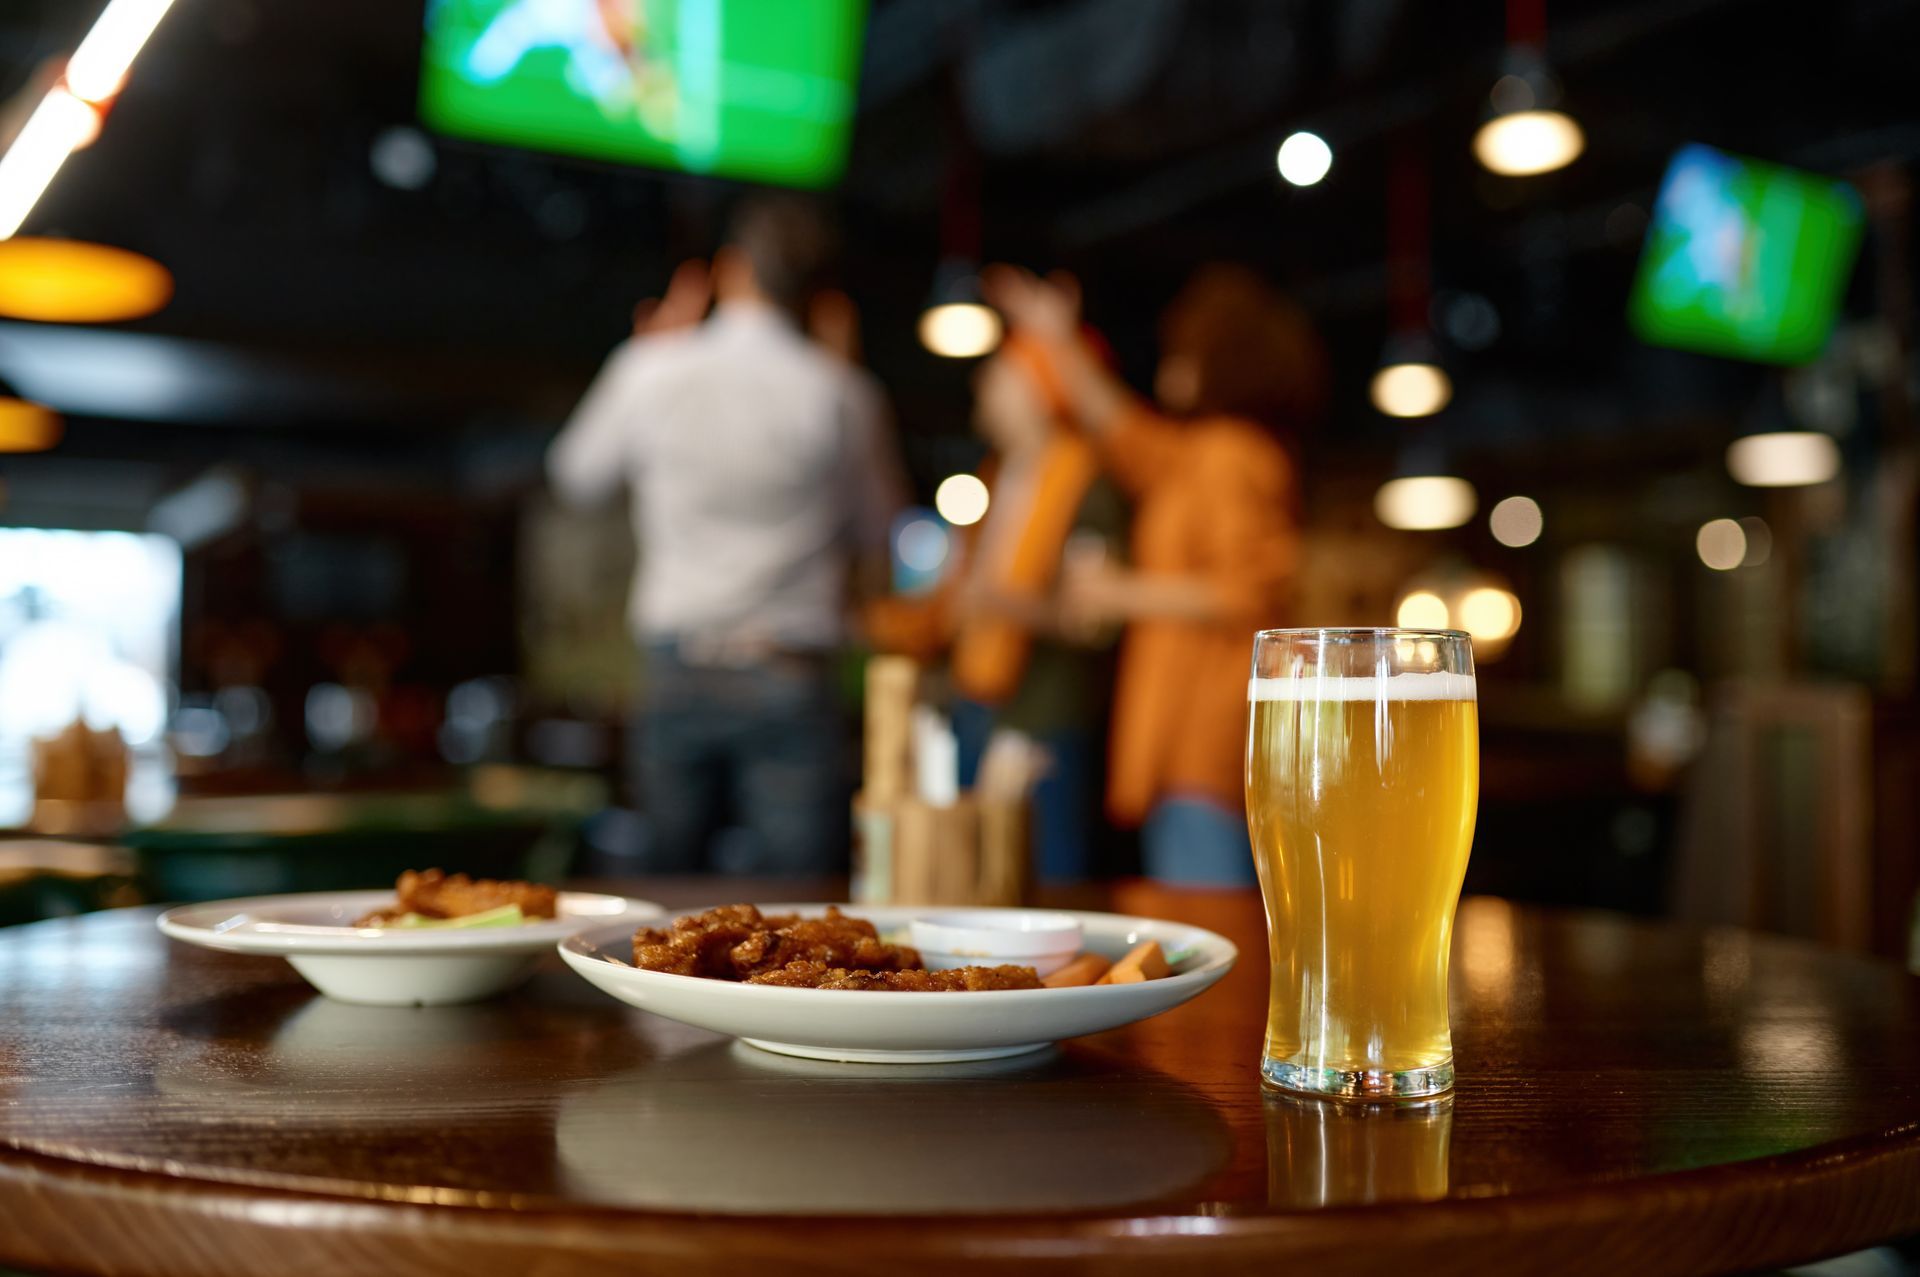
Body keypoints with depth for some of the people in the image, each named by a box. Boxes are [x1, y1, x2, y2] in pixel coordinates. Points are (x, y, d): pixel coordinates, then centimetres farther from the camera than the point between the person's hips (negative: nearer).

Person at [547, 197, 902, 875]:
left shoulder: (651, 368, -2)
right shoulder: (839, 390, -4)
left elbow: (577, 475, 18)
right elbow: (875, 533, 8)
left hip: (677, 672, 2)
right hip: (791, 682, -2)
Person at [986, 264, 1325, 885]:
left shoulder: (1229, 455, -12)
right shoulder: (1200, 450, 19)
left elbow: (1246, 595, -19)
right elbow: (1126, 434, 35)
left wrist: (1124, 594, -11)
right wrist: (1060, 343, 35)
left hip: (1205, 742, -11)